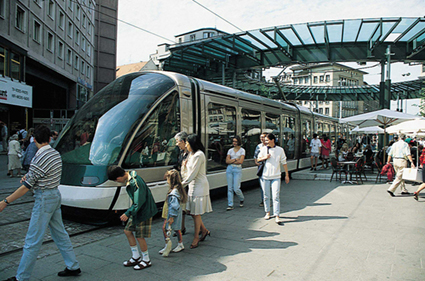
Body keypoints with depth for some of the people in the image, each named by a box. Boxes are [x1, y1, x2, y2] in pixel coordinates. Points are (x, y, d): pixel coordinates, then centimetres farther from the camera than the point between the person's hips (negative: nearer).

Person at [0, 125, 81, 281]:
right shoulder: (56, 153, 6)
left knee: (32, 240, 2)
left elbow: (26, 187, -17)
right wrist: (29, 176, 7)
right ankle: (73, 267, 25)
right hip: (56, 195, 9)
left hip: (44, 199, -9)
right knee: (60, 234, 17)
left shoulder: (40, 159, -20)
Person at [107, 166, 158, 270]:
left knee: (140, 237, 1)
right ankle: (136, 257, 29)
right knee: (128, 231, 15)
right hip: (136, 210, 10)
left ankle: (146, 260, 22)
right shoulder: (129, 176, 0)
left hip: (144, 211, -10)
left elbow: (138, 203, -26)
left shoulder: (135, 183, -29)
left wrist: (127, 214, -18)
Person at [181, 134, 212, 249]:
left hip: (199, 186, -10)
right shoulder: (192, 154, 12)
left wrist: (182, 184, -14)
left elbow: (193, 174, -20)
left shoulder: (198, 155, -18)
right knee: (190, 210, 13)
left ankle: (196, 237, 13)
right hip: (193, 185, 10)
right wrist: (186, 164, 2)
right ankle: (204, 230, 28)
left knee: (196, 213, -1)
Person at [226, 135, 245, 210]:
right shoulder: (230, 150, 11)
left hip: (237, 170, -3)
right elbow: (227, 161, 2)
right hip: (229, 169, 3)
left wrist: (231, 161, -3)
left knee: (236, 189, -6)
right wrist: (235, 159, -7)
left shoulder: (242, 150, 3)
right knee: (230, 188, 1)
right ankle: (230, 205, 7)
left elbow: (240, 161, -9)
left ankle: (241, 199, 25)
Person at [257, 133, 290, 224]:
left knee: (276, 196, -8)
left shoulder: (280, 150, 1)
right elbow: (258, 159, 15)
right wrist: (264, 157, -5)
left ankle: (277, 215, -5)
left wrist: (287, 175, 7)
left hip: (276, 176, -2)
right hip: (265, 176, 2)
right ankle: (267, 212, 27)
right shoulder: (263, 149, 5)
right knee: (266, 196, 10)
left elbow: (284, 163, 7)